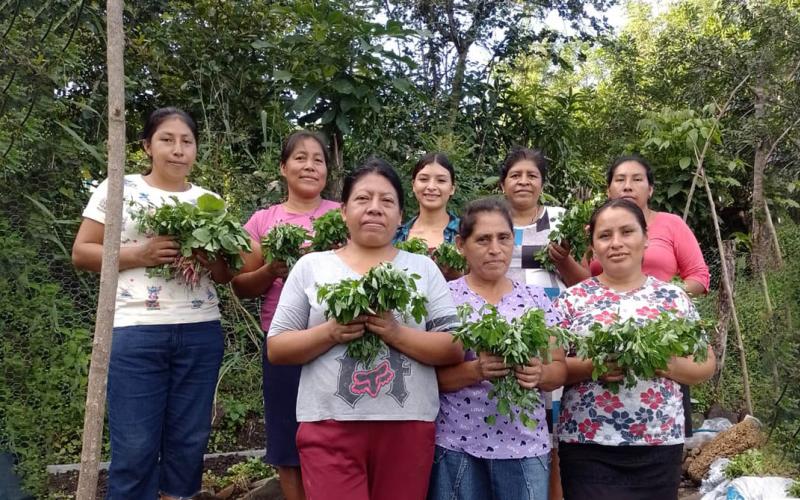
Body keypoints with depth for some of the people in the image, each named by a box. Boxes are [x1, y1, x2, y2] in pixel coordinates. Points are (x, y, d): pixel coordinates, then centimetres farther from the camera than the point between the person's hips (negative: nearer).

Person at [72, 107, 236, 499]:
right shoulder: (118, 189, 3)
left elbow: (227, 275, 12)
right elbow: (82, 253, 1)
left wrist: (209, 257, -10)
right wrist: (139, 254, -14)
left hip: (201, 334, 3)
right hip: (136, 333, -3)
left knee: (189, 441, 10)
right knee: (134, 446, 1)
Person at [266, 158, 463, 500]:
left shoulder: (423, 268, 8)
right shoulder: (310, 266, 6)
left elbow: (455, 349, 2)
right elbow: (276, 349, 5)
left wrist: (396, 334, -14)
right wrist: (330, 333, -12)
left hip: (408, 426, 1)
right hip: (329, 425, -1)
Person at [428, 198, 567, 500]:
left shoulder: (536, 298, 6)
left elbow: (559, 368, 6)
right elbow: (428, 373, -7)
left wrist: (539, 374, -15)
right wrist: (476, 370, -23)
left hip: (526, 446, 2)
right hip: (456, 445, -2)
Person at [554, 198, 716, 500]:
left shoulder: (673, 298, 4)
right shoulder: (572, 300, 0)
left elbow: (706, 366, 6)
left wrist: (665, 364, -12)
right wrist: (590, 367, -19)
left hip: (660, 445, 2)